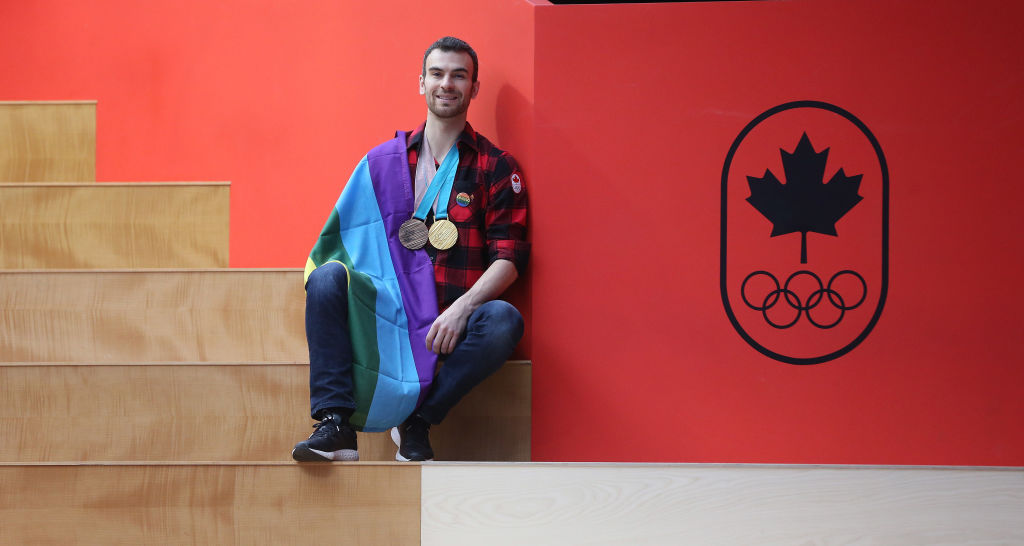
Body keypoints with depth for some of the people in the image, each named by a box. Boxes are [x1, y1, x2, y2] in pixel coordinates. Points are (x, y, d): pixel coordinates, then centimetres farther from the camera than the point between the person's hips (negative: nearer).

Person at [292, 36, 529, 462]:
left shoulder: (496, 167, 7)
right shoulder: (384, 161, 14)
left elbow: (509, 257, -2)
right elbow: (347, 238, 15)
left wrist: (462, 308, -17)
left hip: (454, 320, -1)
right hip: (388, 312, 2)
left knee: (503, 320, -33)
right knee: (329, 276, -26)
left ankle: (419, 419, -16)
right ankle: (336, 424, -29)